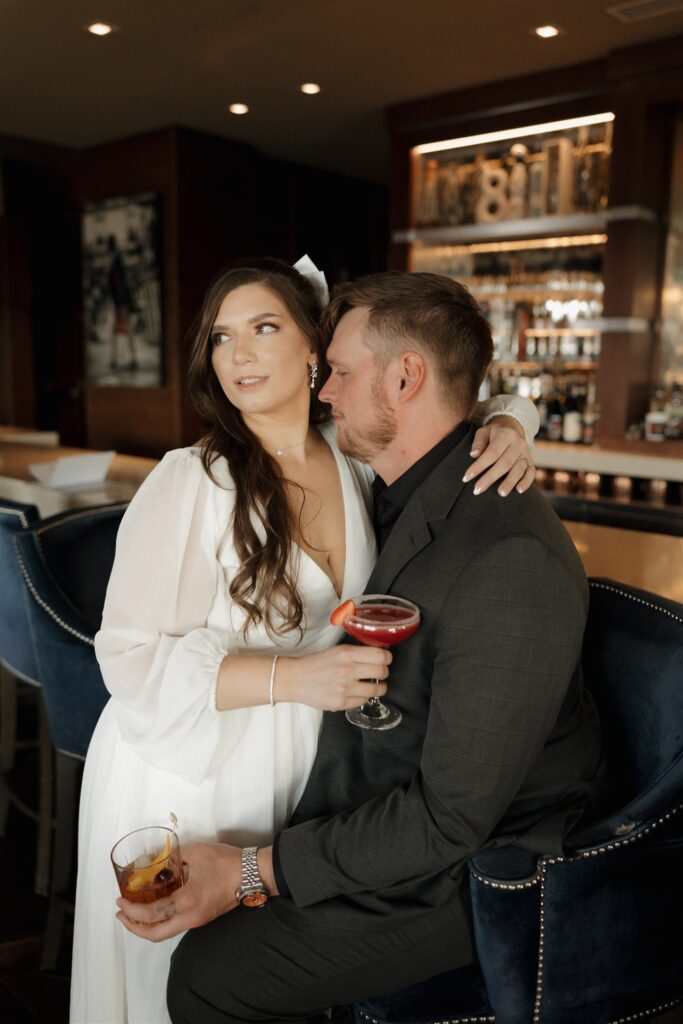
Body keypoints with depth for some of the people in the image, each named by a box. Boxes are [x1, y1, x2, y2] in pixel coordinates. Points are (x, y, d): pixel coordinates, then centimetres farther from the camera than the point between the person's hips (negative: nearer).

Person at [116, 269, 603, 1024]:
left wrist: (255, 872, -22)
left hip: (474, 864, -7)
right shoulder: (398, 495, 0)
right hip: (391, 805, 8)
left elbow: (452, 816, -26)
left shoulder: (511, 560, -29)